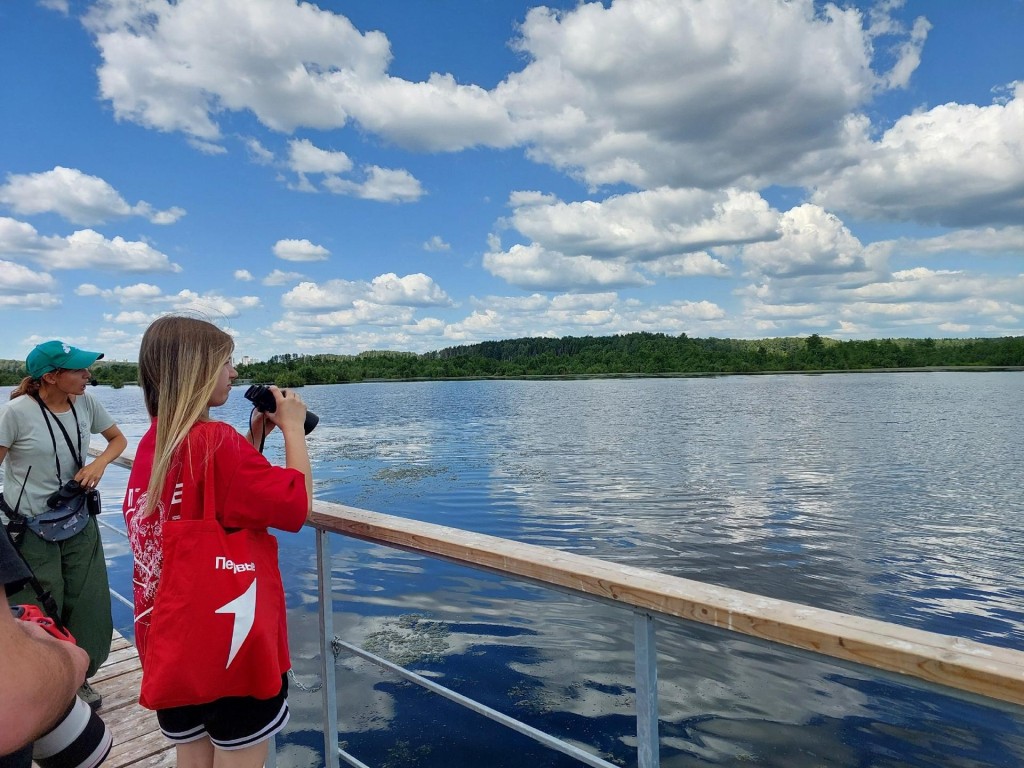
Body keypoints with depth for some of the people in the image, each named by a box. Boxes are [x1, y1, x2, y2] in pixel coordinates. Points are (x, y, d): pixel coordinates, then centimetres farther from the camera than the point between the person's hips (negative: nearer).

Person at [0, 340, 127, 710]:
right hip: (33, 531, -4)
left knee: (89, 608, 11)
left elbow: (118, 439, 11)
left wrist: (99, 464, -9)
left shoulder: (86, 403, -4)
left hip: (81, 524, 4)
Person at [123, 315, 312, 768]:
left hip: (169, 638, 8)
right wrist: (293, 428, -12)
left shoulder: (151, 443, 4)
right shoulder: (215, 440, -22)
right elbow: (296, 506, -22)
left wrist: (254, 436, 9)